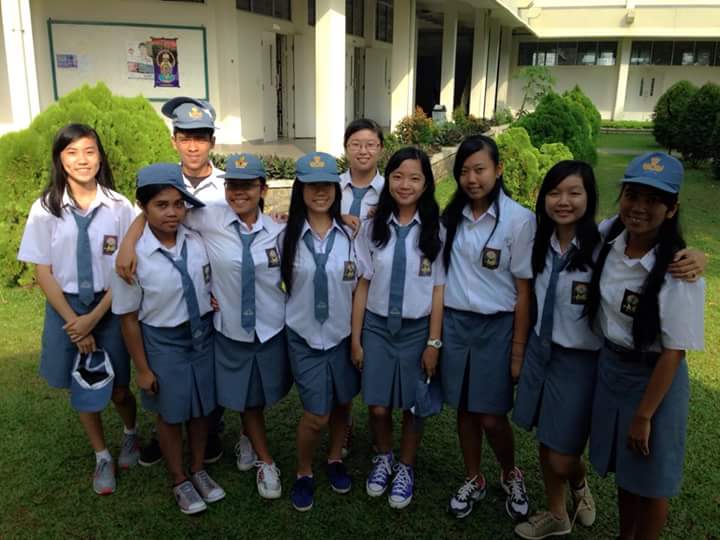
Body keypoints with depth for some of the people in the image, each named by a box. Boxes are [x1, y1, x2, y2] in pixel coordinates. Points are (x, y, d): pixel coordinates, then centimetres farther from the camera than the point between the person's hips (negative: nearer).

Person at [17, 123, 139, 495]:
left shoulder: (119, 207, -9)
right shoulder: (45, 209, -6)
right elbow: (43, 273, -4)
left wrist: (94, 318, -13)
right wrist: (74, 323, -9)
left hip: (110, 306, -1)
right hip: (66, 308, 1)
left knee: (118, 388, 7)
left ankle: (130, 434, 41)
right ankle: (102, 457, 34)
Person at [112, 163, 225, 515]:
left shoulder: (196, 241, -11)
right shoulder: (132, 256, -20)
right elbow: (128, 317, -12)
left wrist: (212, 326, 6)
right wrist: (142, 368, -7)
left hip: (204, 334, 3)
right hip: (163, 342, -3)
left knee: (201, 408, 20)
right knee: (171, 415, 17)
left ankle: (198, 470, 47)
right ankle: (179, 481, 42)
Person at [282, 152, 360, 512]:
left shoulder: (350, 233, -5)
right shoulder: (287, 235, -6)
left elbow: (360, 287, 1)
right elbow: (275, 285, 4)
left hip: (343, 334, 2)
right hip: (304, 337, -1)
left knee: (341, 404, 16)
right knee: (316, 414, -1)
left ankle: (335, 460, 42)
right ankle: (304, 473, 26)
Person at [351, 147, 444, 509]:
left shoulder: (435, 229, -7)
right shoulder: (373, 227, -1)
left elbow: (438, 289, -4)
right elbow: (362, 285, 1)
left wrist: (433, 342, -5)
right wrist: (355, 338, 1)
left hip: (417, 329, -1)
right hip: (377, 326, 1)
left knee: (413, 405, 11)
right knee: (378, 406, 6)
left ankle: (405, 469, 36)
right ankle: (383, 458, 36)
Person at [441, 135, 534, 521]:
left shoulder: (518, 219, -11)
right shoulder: (451, 215, 2)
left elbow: (524, 290, -8)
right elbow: (442, 273, 9)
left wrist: (519, 349, -7)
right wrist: (436, 329, 4)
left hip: (496, 327, -4)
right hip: (454, 323, 4)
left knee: (491, 416, 4)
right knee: (464, 410, 14)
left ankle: (510, 475, 34)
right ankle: (473, 480, 35)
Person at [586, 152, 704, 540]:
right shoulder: (609, 238, -9)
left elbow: (674, 351, -19)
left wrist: (644, 415, -13)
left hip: (653, 377, -5)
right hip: (609, 367, 5)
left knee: (650, 480, 15)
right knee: (622, 469, 24)